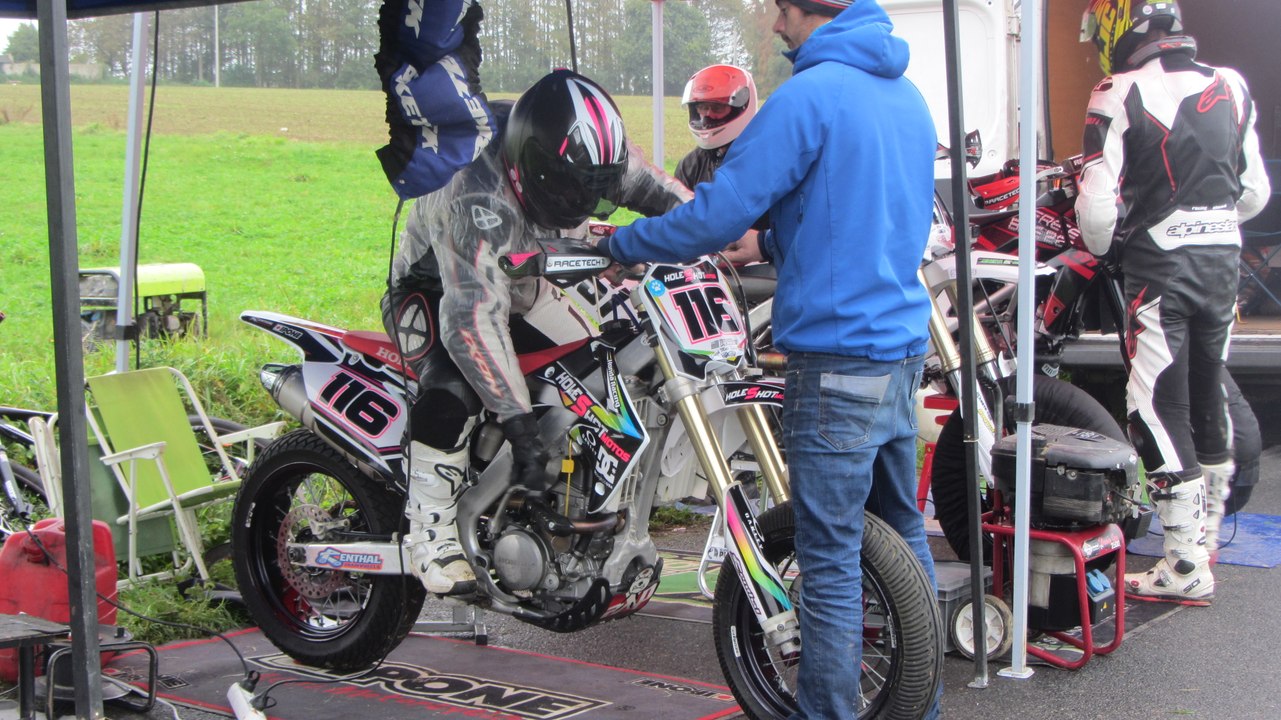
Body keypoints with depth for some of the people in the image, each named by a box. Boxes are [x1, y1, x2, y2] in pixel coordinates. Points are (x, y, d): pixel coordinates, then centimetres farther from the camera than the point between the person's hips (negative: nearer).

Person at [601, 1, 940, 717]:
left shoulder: (808, 97, -14)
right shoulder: (908, 95, 13)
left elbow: (715, 215, -14)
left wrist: (621, 243, 1)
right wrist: (776, 242, 25)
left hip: (836, 356, -9)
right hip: (904, 348, 9)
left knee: (831, 559, -4)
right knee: (903, 532, 18)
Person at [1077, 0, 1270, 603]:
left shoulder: (1119, 96, -13)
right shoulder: (1230, 86, 6)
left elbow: (1098, 203, -17)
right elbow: (1255, 193, 12)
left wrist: (1103, 247, 2)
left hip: (1158, 267, -6)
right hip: (1223, 259, 7)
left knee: (1161, 410, -3)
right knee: (1209, 397, 20)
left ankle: (1185, 566, -3)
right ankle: (1207, 531, 35)